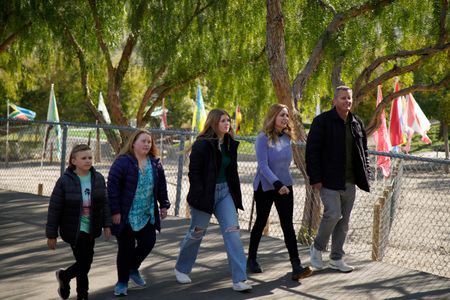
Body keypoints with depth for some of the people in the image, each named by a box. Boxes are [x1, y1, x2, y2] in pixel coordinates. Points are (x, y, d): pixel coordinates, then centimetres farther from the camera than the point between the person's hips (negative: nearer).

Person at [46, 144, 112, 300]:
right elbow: (54, 209, -10)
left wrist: (107, 225, 1)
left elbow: (104, 203, 7)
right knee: (84, 263, -6)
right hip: (75, 230, -5)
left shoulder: (98, 178, -1)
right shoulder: (65, 181, -14)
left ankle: (64, 276, 41)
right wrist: (51, 235, -9)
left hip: (91, 229, 5)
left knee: (85, 262, 12)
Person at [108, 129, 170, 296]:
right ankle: (122, 282, 15)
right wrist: (115, 211, -17)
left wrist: (164, 205, 10)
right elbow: (112, 187, -15)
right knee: (126, 248, -1)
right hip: (126, 216, -5)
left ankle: (133, 269, 30)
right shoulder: (122, 162, -13)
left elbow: (161, 185, 15)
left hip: (147, 215, 5)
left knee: (148, 242, 3)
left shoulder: (155, 163, 6)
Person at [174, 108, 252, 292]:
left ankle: (239, 280, -7)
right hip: (205, 194, -5)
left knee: (232, 232, -6)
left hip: (225, 192, 5)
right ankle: (181, 269, 34)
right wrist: (198, 198, -20)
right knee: (196, 233, 9)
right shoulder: (202, 144, -13)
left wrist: (236, 195, 11)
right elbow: (194, 172, -14)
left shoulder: (230, 144, 7)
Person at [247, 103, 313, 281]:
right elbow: (263, 165, -21)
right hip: (265, 187, -4)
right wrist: (277, 184, -31)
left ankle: (296, 267, -11)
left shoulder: (287, 137, 3)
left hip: (285, 186, 4)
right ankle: (251, 259, 30)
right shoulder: (263, 138, -14)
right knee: (261, 223, 10)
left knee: (288, 225, -4)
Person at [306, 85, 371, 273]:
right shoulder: (322, 121, -6)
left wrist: (365, 175, 12)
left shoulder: (357, 123, 13)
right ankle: (317, 248, 7)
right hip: (329, 180, -6)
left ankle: (336, 258, 19)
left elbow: (363, 150, 22)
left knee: (344, 219, 9)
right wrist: (315, 178, -14)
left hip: (350, 181, 6)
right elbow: (312, 151, -9)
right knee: (333, 214, -17)